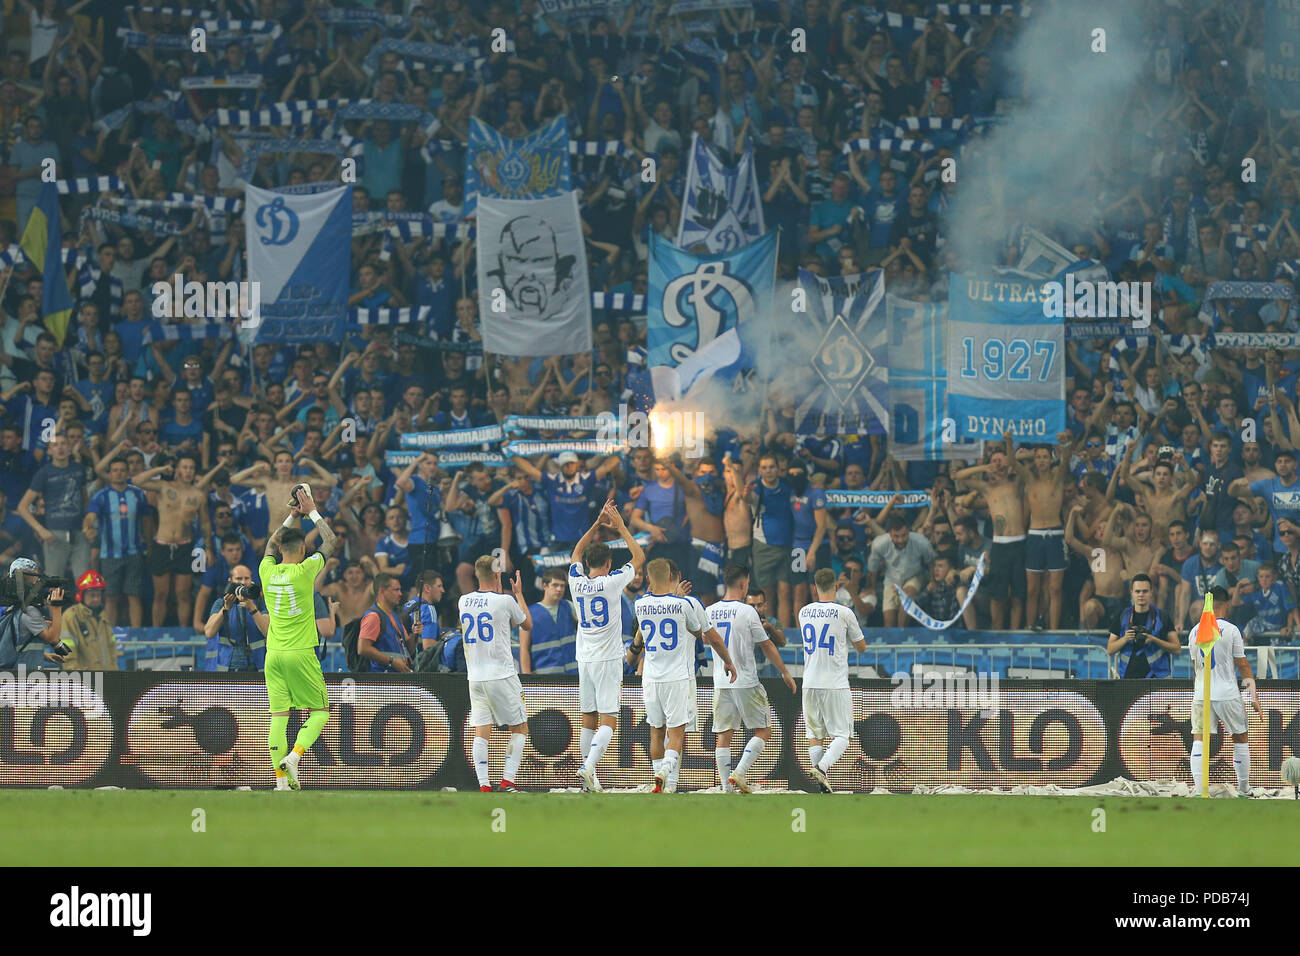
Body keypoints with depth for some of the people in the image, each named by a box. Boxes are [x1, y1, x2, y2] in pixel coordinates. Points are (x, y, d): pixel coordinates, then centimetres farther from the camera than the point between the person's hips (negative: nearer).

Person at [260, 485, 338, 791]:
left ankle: (281, 779, -1)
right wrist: (312, 512, 13)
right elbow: (330, 540, 5)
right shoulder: (304, 571, -9)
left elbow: (272, 544, 26)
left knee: (278, 717, 3)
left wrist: (293, 517, 27)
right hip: (300, 654, -4)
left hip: (273, 655, 4)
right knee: (319, 711, 7)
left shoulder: (267, 571, 2)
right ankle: (295, 755, -14)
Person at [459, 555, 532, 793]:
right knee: (519, 728, 8)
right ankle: (508, 780, -3)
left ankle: (483, 784, -6)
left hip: (475, 678, 4)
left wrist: (497, 591, 31)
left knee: (481, 732, 3)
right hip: (502, 675, -4)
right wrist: (518, 593, 21)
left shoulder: (463, 602, 4)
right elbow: (527, 623, 9)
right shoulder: (505, 601, -10)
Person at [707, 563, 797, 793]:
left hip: (721, 685, 5)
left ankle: (727, 786, 2)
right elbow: (767, 647, -4)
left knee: (723, 735, 6)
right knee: (763, 730, 6)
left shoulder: (710, 612, 4)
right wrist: (785, 673, 7)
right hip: (746, 683, -5)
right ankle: (739, 773, -9)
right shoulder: (747, 612, -10)